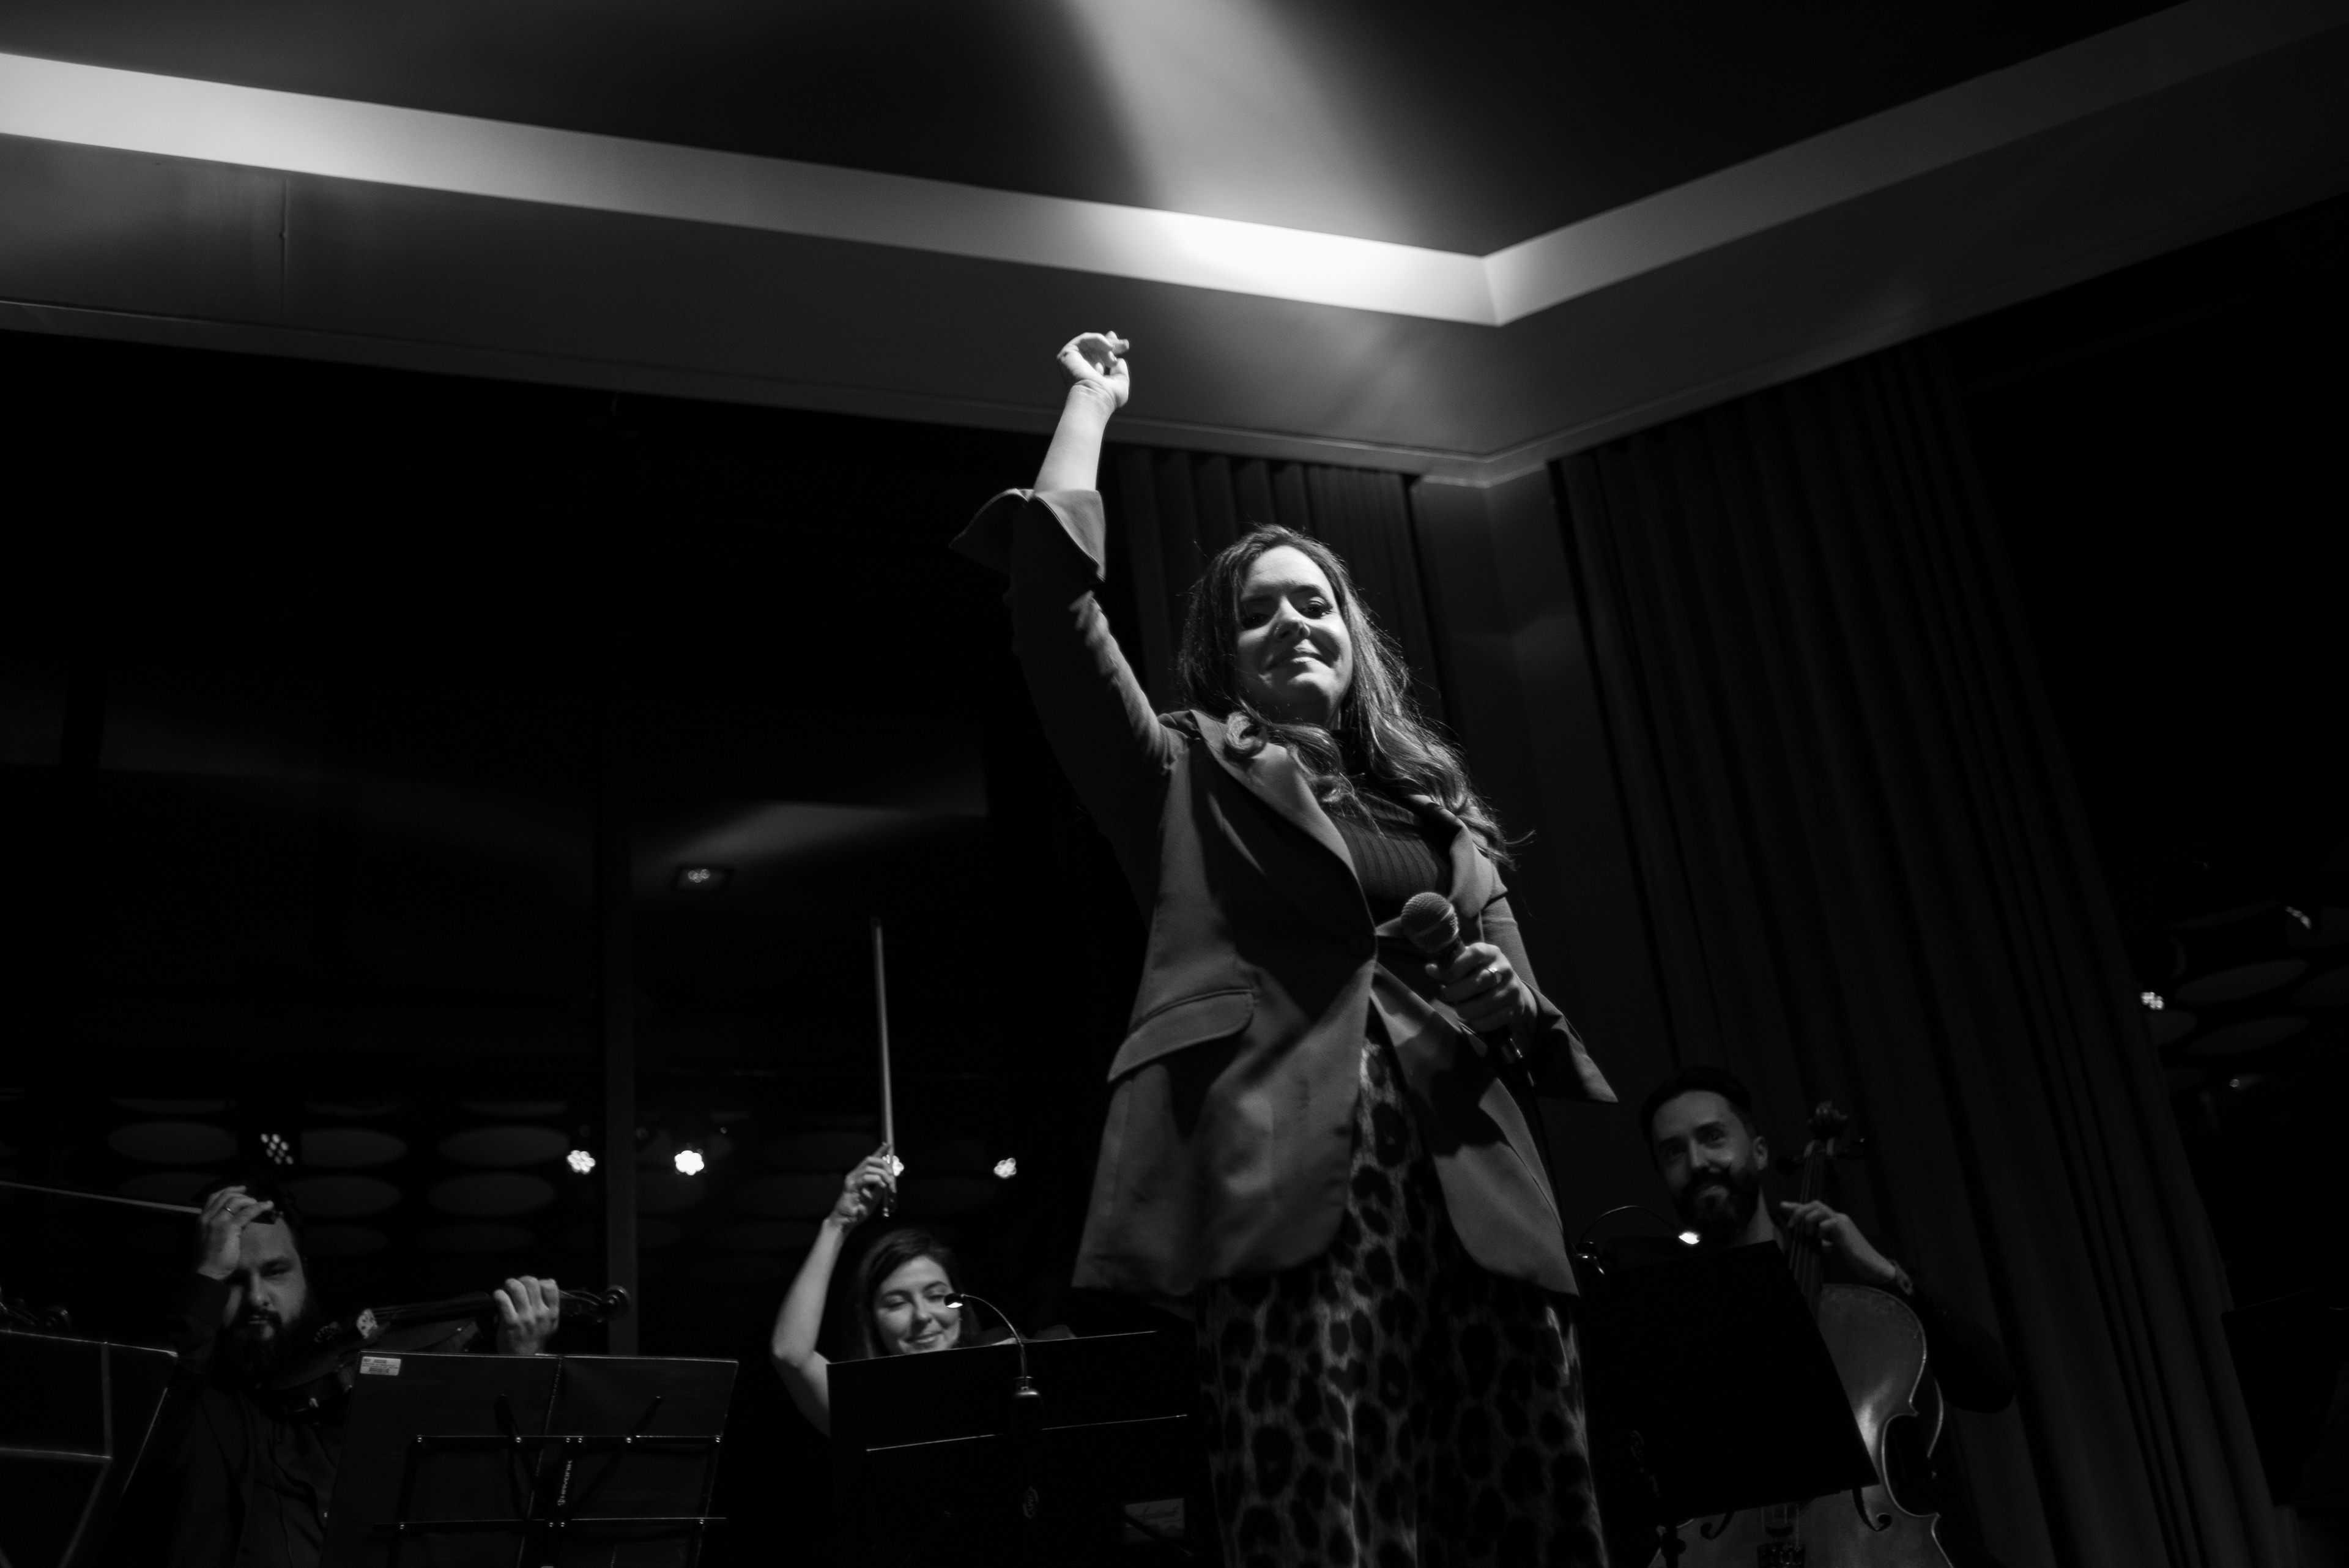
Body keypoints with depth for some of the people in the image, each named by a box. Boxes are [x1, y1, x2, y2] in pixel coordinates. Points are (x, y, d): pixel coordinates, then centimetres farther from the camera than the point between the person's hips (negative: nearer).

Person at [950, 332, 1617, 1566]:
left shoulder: (1444, 806, 27)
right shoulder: (1184, 778, 17)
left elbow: (1530, 1027, 26)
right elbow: (1054, 584, 6)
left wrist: (1504, 1006, 2)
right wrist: (1093, 401, 20)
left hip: (1478, 1204, 4)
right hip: (1289, 1189, -4)